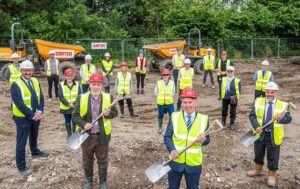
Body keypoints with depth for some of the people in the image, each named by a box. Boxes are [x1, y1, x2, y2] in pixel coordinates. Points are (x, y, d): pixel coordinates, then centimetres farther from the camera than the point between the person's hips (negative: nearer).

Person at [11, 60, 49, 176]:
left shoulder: (35, 81, 2)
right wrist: (32, 115, -22)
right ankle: (21, 166, 13)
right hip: (22, 118, -6)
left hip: (36, 116, 6)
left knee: (34, 136, 27)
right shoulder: (16, 85, -19)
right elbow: (19, 104, -23)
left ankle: (35, 152, 51)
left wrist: (39, 111, -14)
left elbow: (41, 97, 1)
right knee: (21, 143, 2)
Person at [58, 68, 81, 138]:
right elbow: (60, 96, -10)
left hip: (75, 107, 0)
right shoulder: (61, 85, -4)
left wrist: (75, 104, -21)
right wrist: (68, 104, -18)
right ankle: (69, 134, 31)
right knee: (67, 121, 15)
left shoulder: (77, 84, -2)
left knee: (75, 121, 4)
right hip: (65, 107, 1)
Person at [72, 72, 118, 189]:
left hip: (102, 136, 0)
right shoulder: (81, 98, -6)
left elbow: (115, 112, 3)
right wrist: (83, 124, -20)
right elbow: (75, 115, -3)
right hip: (87, 135, 0)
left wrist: (108, 114, -19)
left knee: (103, 161, 14)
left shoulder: (108, 97, -4)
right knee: (87, 161, 17)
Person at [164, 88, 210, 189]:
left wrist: (203, 140, -23)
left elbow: (207, 140, 0)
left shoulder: (203, 119, -4)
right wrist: (172, 150, -18)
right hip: (175, 161, 0)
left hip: (194, 163, 0)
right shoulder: (175, 117, -5)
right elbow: (167, 136, -2)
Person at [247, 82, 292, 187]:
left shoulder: (283, 105, -8)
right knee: (258, 153, 20)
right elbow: (252, 115, -7)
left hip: (274, 136, -2)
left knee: (273, 157, 9)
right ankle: (257, 170, 43)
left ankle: (271, 175, 30)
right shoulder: (258, 101, -3)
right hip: (260, 134, 2)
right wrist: (256, 126, -22)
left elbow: (288, 119, -9)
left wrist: (281, 118, -31)